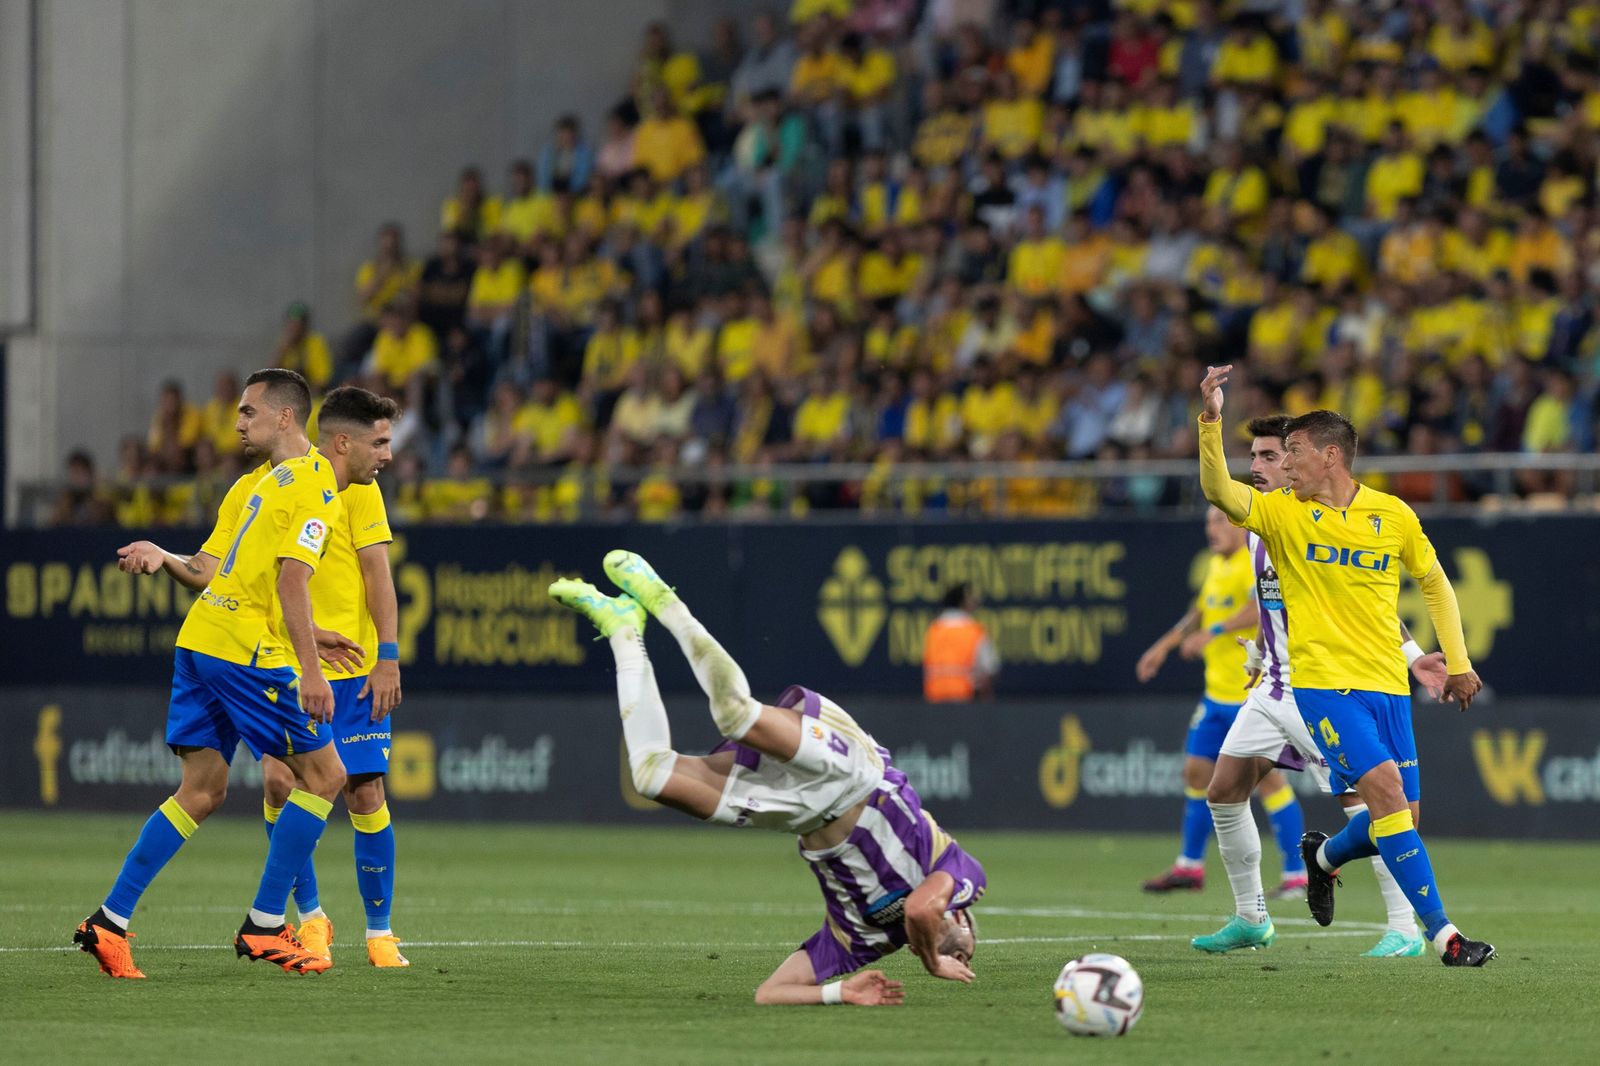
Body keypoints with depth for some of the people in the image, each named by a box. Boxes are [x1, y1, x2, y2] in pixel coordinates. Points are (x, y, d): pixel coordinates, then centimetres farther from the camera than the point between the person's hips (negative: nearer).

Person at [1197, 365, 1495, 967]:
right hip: (1323, 683, -3)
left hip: (1388, 686, 3)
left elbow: (1434, 583, 19)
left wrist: (1458, 662, 15)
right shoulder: (1281, 513, 1)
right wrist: (1211, 423, -30)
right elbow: (1219, 492, -16)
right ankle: (1442, 934, -20)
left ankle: (1324, 857, 38)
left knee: (1402, 818, 4)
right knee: (1385, 789, -21)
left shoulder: (1393, 516, 6)